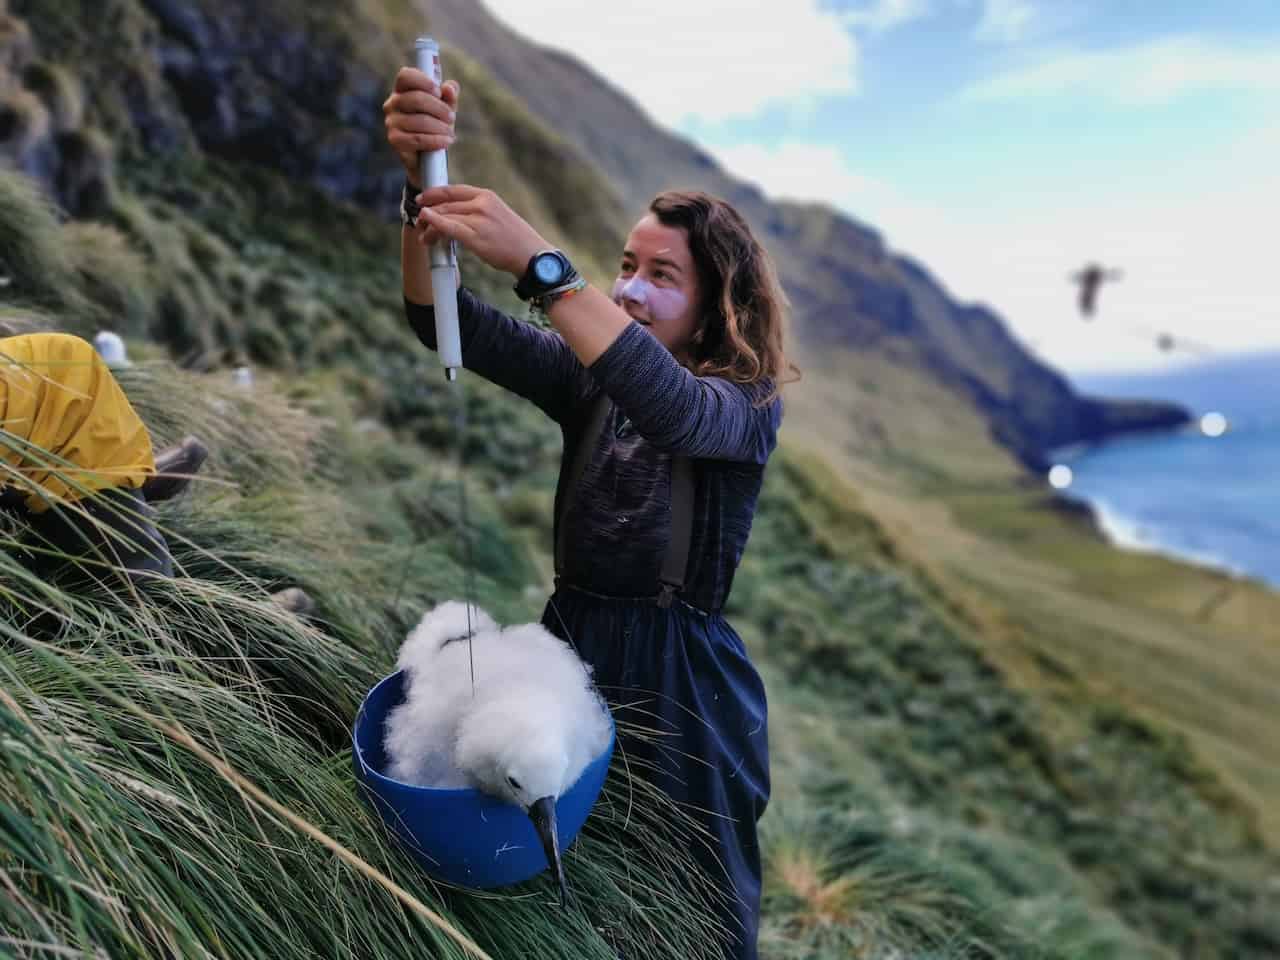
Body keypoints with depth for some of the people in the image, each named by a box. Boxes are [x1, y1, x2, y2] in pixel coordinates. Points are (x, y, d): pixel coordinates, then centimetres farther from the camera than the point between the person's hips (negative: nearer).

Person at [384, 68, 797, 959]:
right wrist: (426, 181, -28)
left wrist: (535, 258, -42)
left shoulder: (749, 405, -11)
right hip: (572, 642, 4)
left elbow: (668, 406, -35)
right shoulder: (586, 377, 1)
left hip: (680, 674, -3)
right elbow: (445, 323, -11)